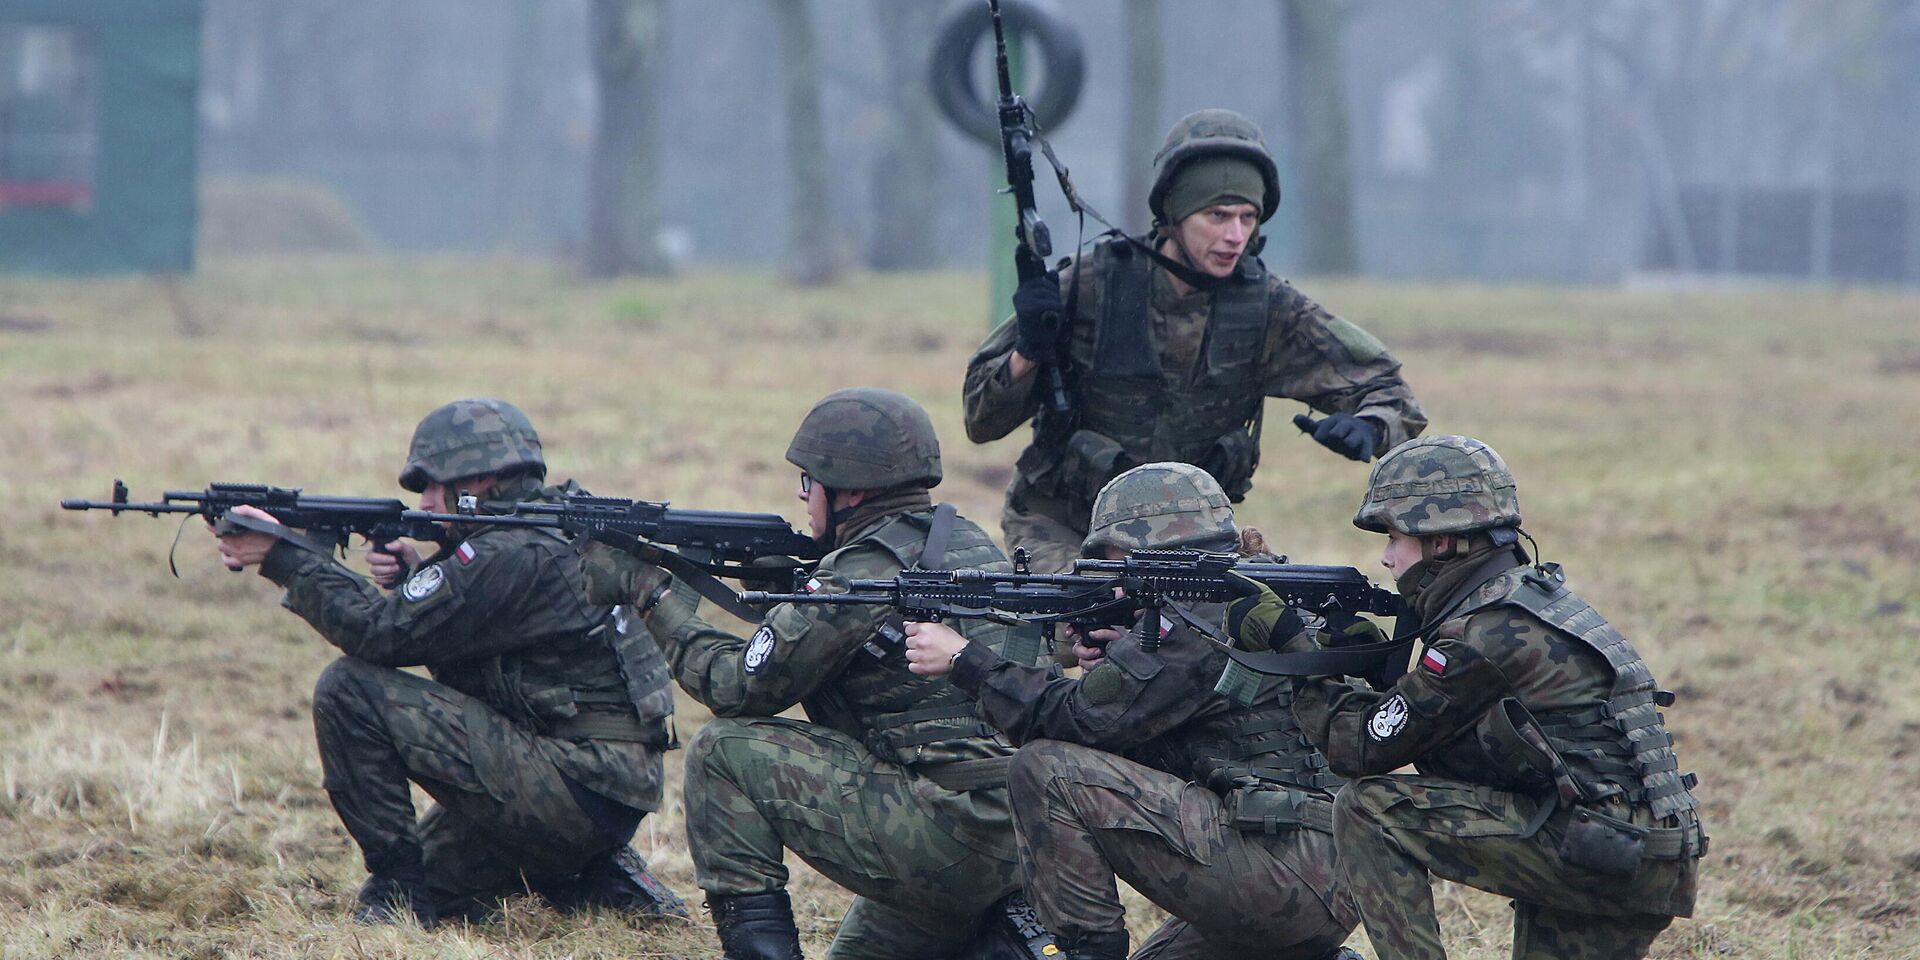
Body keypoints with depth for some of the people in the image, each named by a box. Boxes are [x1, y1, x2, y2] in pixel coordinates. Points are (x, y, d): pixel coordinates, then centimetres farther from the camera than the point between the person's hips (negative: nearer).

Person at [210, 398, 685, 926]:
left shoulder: (515, 555, -17)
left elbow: (385, 633, -18)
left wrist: (282, 557, -11)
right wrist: (413, 577, 3)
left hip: (577, 793, -10)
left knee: (349, 689, -13)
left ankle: (397, 887, -6)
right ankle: (604, 883, 16)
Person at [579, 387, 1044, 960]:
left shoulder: (867, 570, -11)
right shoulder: (965, 542, 16)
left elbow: (740, 685, -4)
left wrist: (650, 593, 6)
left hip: (950, 838, -9)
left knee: (723, 752, -2)